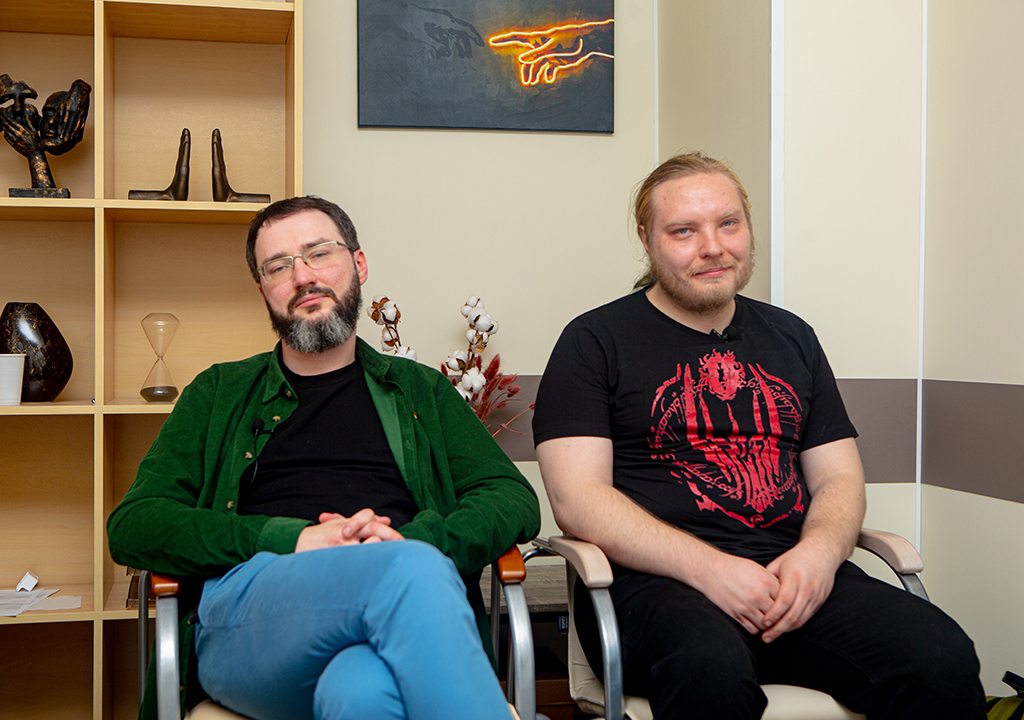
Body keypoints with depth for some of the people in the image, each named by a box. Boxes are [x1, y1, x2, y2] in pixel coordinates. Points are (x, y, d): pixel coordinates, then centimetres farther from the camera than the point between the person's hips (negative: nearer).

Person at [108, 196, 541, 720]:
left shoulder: (420, 391, 26)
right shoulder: (220, 395, 23)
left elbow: (515, 499, 15)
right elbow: (130, 525, 10)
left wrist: (410, 541, -8)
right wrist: (291, 539, -7)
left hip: (403, 618, 0)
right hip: (248, 610, 0)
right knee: (415, 574, -35)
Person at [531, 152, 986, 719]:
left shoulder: (792, 338, 21)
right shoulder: (595, 342, 6)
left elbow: (840, 478, 19)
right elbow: (576, 496, -5)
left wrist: (819, 552, -6)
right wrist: (708, 567, -17)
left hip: (794, 574, 4)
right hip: (655, 578, -4)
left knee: (943, 661, -24)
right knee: (711, 671, -39)